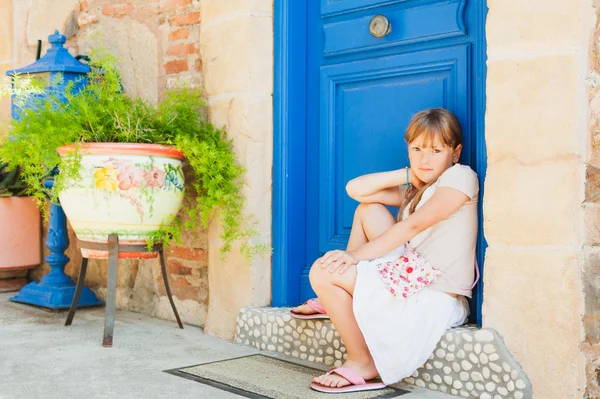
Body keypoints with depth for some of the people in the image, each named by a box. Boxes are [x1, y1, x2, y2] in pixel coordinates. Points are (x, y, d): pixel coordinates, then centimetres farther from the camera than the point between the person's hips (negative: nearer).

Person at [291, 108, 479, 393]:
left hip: (437, 301, -8)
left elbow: (412, 226, -15)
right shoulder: (413, 191, 19)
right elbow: (354, 189, 10)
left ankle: (362, 363, -2)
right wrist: (409, 174, 5)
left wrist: (357, 255, -17)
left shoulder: (461, 176, -4)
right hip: (411, 281, 8)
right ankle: (338, 299, 10)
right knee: (368, 209, 10)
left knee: (322, 272, -13)